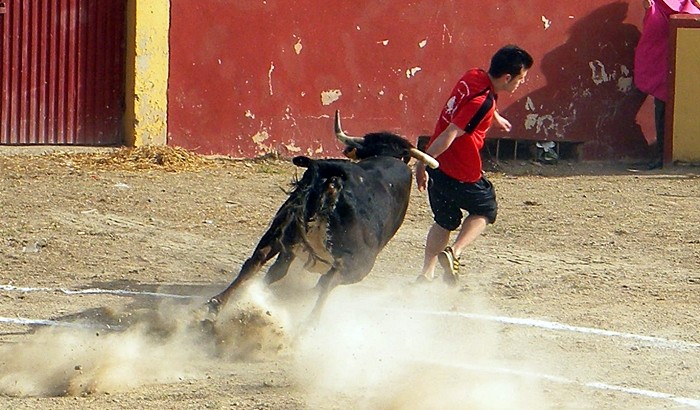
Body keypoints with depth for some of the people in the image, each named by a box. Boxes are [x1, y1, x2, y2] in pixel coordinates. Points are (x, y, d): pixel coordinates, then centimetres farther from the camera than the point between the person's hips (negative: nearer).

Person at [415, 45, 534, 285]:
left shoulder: (473, 76, 3)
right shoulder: (483, 103, -25)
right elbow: (450, 135, -28)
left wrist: (496, 117, 49)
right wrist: (424, 163, -25)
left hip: (438, 165, 8)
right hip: (462, 173, -8)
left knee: (445, 221, 22)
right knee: (485, 211, 17)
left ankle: (427, 273, 20)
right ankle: (454, 253, 0)